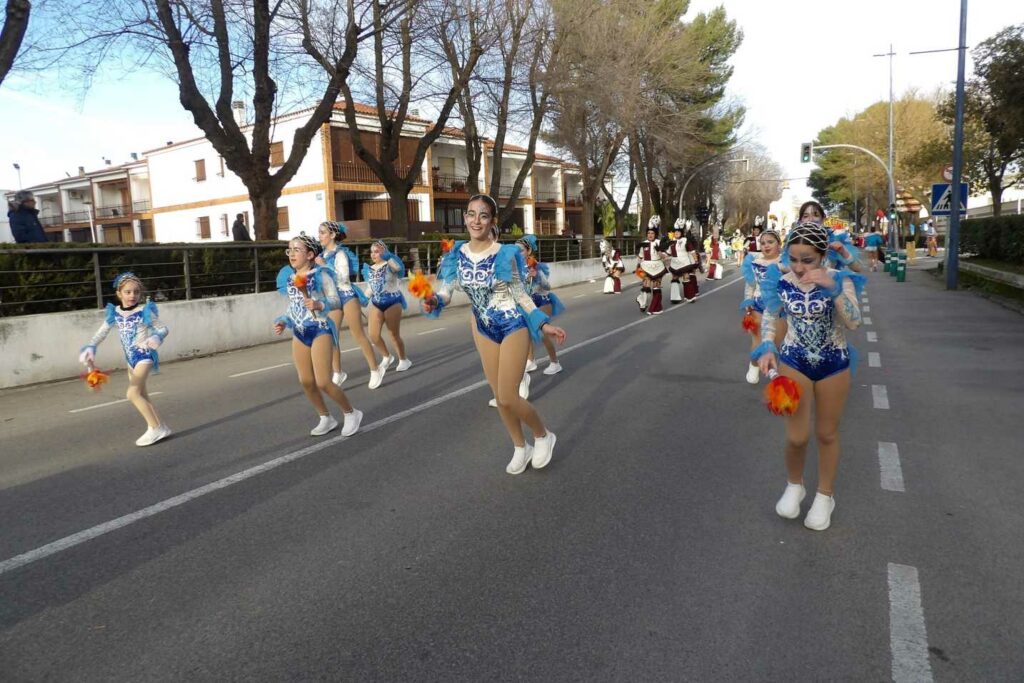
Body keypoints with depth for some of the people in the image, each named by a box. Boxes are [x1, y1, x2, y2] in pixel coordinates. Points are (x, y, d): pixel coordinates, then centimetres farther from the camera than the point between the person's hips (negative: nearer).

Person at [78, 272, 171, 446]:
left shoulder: (145, 311, -11)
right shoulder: (114, 313, 3)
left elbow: (162, 328, -8)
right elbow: (101, 333, 4)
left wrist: (156, 338, -29)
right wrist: (90, 348, -10)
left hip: (144, 355, -7)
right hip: (130, 357, 7)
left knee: (133, 393, -17)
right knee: (141, 395, 11)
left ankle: (155, 428, -8)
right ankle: (160, 427, 20)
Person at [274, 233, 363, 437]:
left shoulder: (321, 274, -9)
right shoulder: (289, 278, 10)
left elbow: (336, 301, -12)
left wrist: (319, 305, -29)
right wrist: (283, 321, 4)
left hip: (320, 331, -7)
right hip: (299, 333, 7)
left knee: (323, 382, -9)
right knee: (306, 381, 8)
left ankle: (351, 413, 13)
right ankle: (326, 419, 26)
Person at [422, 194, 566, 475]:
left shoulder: (505, 254, -17)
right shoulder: (457, 254, -6)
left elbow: (521, 295, -8)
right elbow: (446, 290, -4)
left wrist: (544, 324, -12)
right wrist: (433, 301, -27)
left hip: (513, 326, -5)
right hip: (483, 328, 5)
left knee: (508, 397, -7)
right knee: (499, 395, 13)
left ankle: (543, 436, 21)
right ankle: (521, 447, 34)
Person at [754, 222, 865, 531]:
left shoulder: (838, 279, -16)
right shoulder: (782, 281, -12)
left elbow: (853, 322, -26)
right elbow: (769, 315, 3)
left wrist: (833, 287, -39)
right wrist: (767, 348, -14)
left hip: (833, 364, 0)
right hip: (793, 361, 1)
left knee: (827, 433, 12)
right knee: (797, 436, -2)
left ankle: (825, 495, 34)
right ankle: (794, 485, 29)